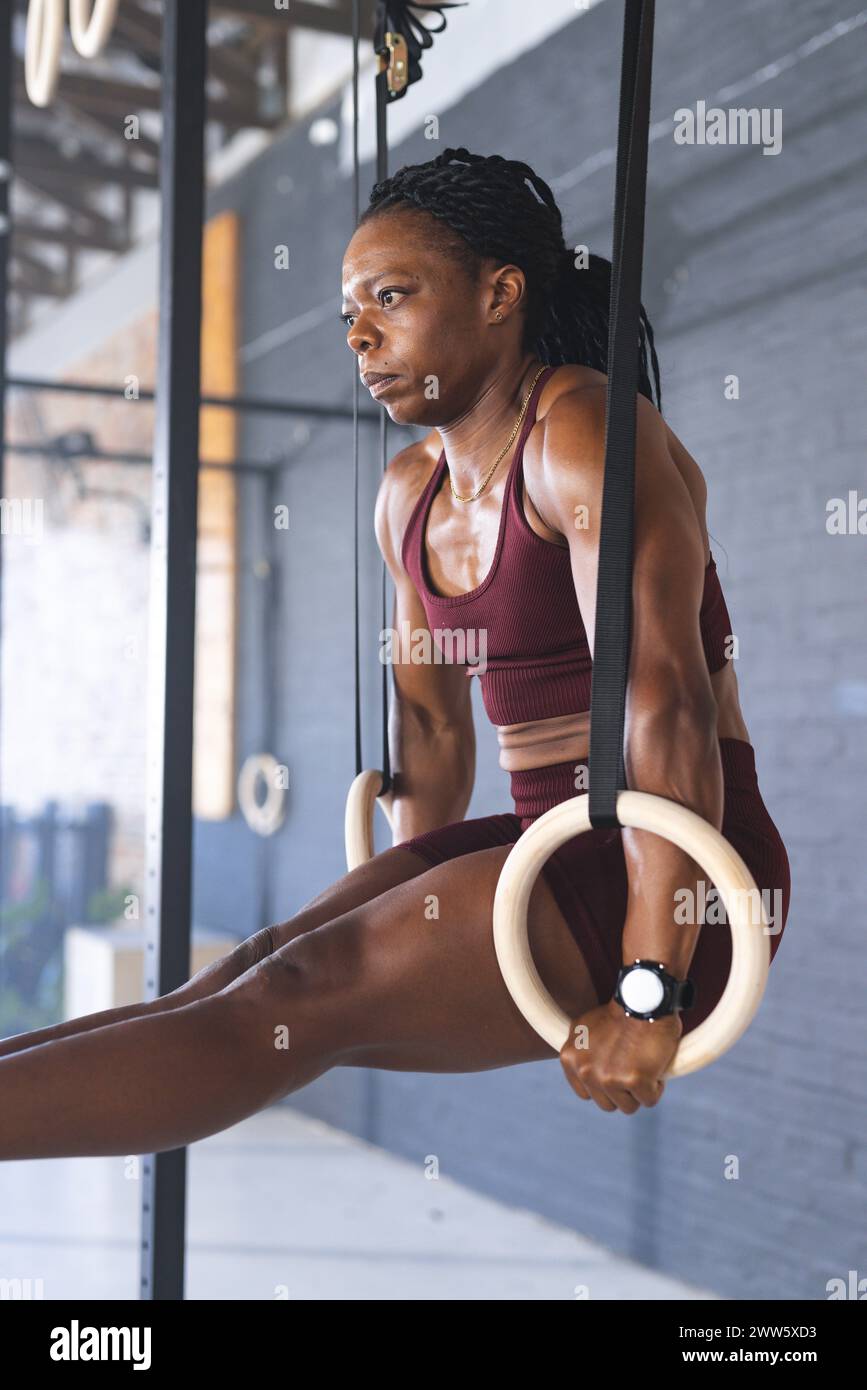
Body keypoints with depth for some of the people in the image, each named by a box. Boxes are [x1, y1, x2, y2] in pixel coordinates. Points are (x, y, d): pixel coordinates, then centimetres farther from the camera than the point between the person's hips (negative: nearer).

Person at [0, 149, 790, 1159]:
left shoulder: (584, 432, -13)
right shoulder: (411, 492, 14)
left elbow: (667, 704, -22)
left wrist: (649, 995, -26)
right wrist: (409, 911, 22)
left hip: (674, 880, -8)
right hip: (545, 847, 8)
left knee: (293, 1003, -21)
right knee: (243, 981, -10)